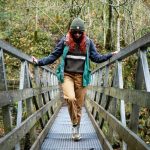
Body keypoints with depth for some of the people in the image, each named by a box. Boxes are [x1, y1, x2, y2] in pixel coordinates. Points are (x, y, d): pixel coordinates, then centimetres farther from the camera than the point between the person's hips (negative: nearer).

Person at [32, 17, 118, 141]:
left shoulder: (88, 42, 6)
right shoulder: (65, 41, 2)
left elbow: (96, 57, 8)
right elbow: (53, 56, 5)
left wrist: (110, 55, -2)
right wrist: (39, 62, -3)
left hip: (81, 77, 2)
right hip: (67, 75, -1)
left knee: (79, 105, 4)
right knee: (70, 98, -25)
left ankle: (77, 131, 20)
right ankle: (74, 124, -5)